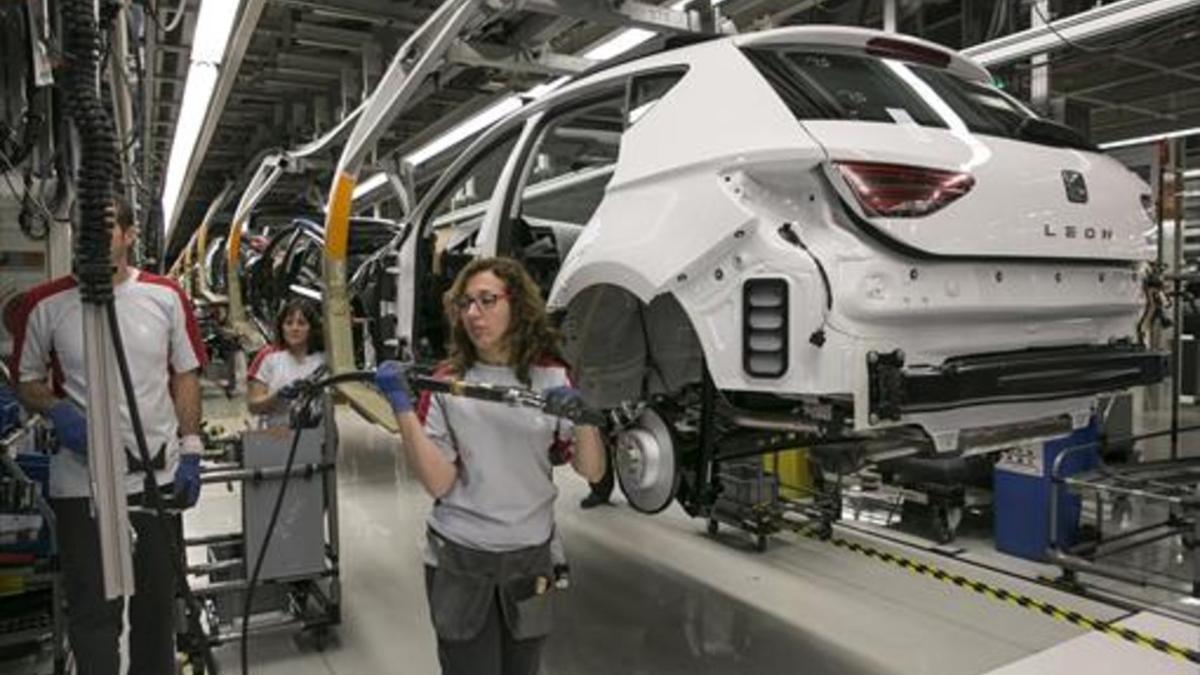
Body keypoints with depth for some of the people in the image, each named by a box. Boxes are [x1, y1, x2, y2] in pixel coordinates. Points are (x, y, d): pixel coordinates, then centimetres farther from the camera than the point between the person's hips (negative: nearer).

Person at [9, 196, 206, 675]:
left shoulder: (165, 296, -1)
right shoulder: (45, 305, -5)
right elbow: (27, 381, 7)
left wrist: (190, 450, 1)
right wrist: (57, 412, -14)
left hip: (158, 473, 2)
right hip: (82, 482, -1)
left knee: (157, 599, 17)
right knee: (93, 608, 7)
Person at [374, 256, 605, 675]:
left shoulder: (552, 377, -2)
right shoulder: (446, 382, -4)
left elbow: (593, 472, -6)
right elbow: (438, 483, -11)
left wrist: (583, 418, -24)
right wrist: (403, 409, -18)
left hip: (531, 560, 2)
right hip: (460, 562, -1)